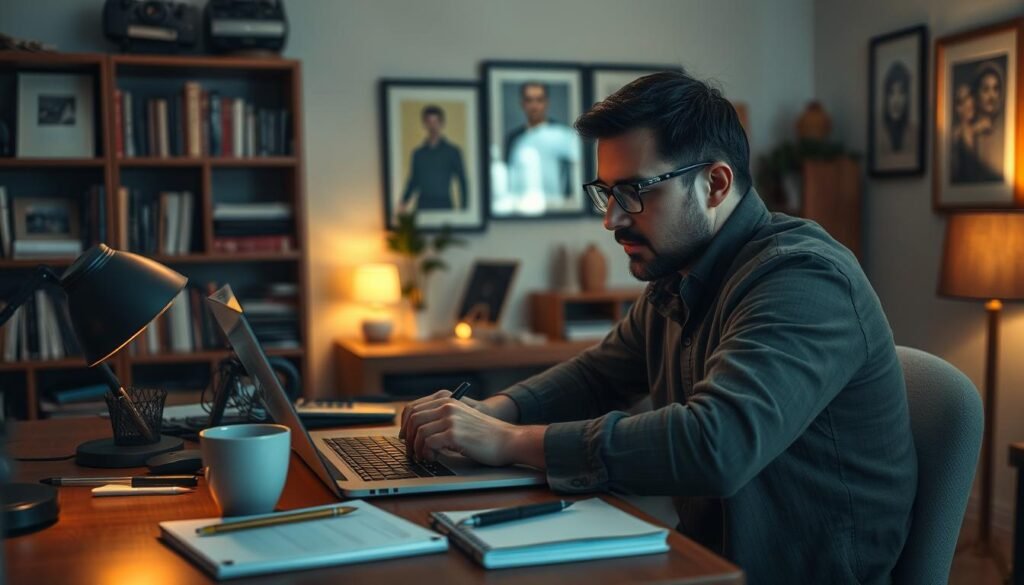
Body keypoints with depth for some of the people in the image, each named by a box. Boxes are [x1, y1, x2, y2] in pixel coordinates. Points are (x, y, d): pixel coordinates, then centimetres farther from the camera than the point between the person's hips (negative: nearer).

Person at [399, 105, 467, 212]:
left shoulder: (452, 152, 4)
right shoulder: (418, 154, 11)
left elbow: (462, 182, 4)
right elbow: (413, 181, 16)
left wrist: (463, 208, -4)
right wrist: (404, 203, 3)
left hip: (444, 205, -2)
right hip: (423, 206, 2)